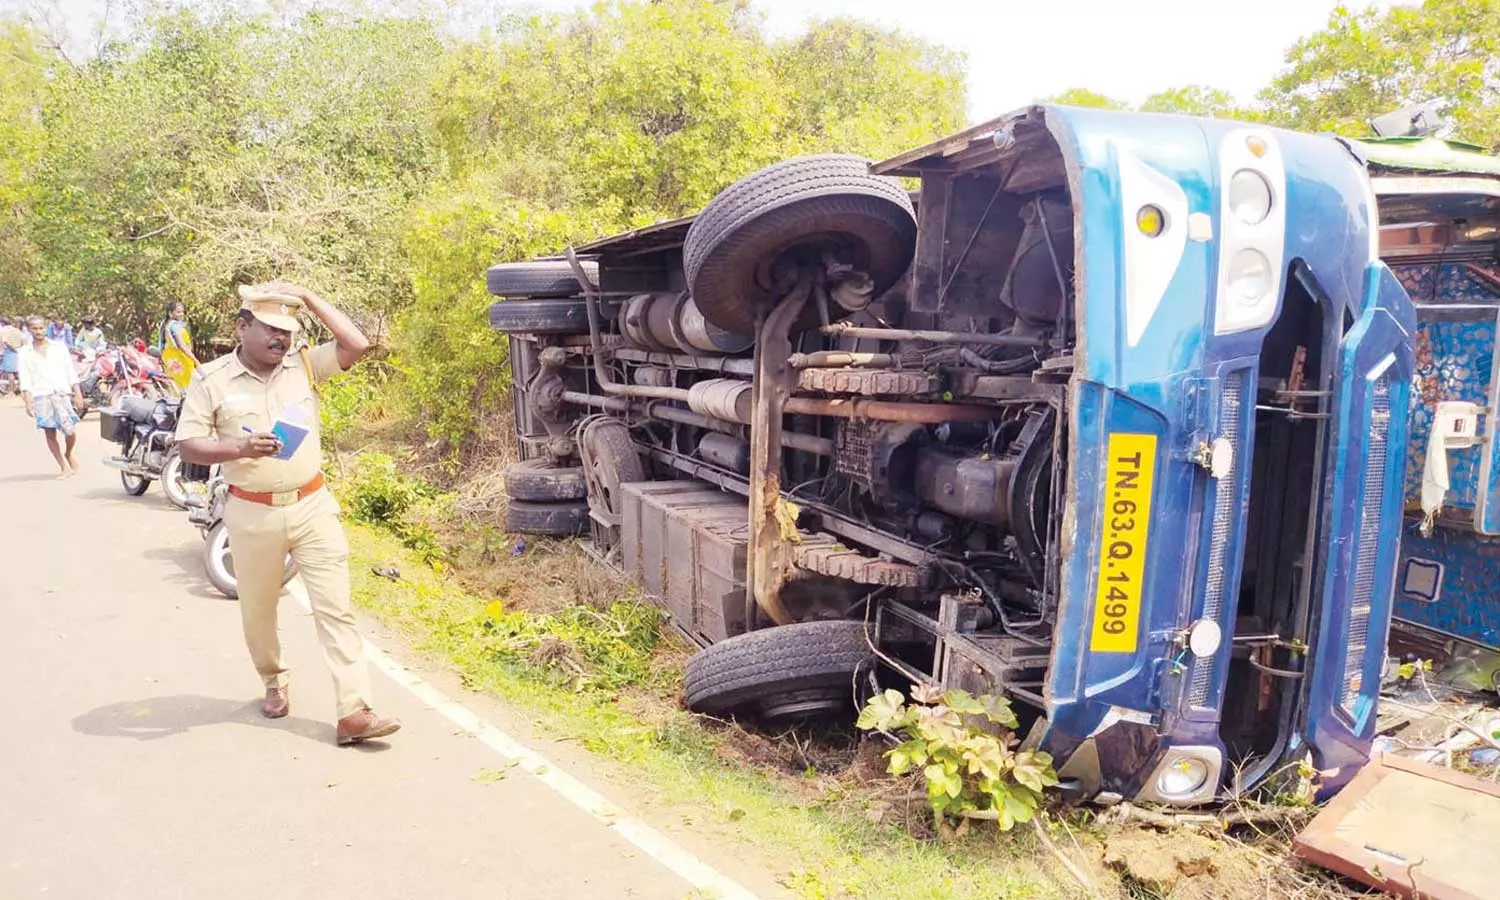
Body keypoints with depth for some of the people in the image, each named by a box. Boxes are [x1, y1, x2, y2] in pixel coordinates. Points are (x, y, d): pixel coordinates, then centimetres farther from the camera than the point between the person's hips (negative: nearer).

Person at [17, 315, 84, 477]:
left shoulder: (59, 347, 11)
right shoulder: (25, 352, 9)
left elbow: (71, 372, 10)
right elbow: (25, 379, 3)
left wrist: (78, 394, 3)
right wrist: (28, 402, -7)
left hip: (62, 393, 0)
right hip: (41, 396, 0)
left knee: (69, 431, -5)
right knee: (50, 433, 1)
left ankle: (68, 455, 26)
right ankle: (64, 467, 9)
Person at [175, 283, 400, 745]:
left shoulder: (304, 364, 3)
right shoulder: (212, 379, -2)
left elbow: (356, 345, -7)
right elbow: (188, 445, -4)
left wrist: (309, 299, -5)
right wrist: (239, 447, -22)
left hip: (313, 507, 1)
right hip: (253, 514, -1)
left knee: (335, 607, -5)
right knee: (258, 611, 15)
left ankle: (353, 712, -6)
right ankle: (274, 681, 43)